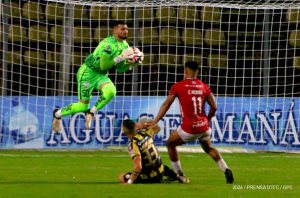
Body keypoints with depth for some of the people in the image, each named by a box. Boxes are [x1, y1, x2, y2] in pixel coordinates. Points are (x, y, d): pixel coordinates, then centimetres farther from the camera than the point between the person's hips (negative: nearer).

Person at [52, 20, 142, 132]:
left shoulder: (125, 46, 1)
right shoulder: (108, 44, -26)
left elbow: (119, 69, 7)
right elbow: (103, 65, -29)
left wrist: (130, 64, -12)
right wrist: (120, 57, -33)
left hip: (101, 75, 7)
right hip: (88, 73, -7)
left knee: (111, 91, -27)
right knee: (83, 106, -5)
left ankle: (91, 112, -5)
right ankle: (58, 113, 22)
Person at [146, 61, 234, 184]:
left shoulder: (178, 86, -4)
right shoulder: (204, 87, 6)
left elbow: (166, 105, -3)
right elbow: (214, 107, 5)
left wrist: (155, 121, 0)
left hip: (189, 128, -4)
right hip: (204, 126, 4)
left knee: (170, 144, 20)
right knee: (209, 148, 28)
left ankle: (179, 174, 18)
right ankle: (226, 170, 10)